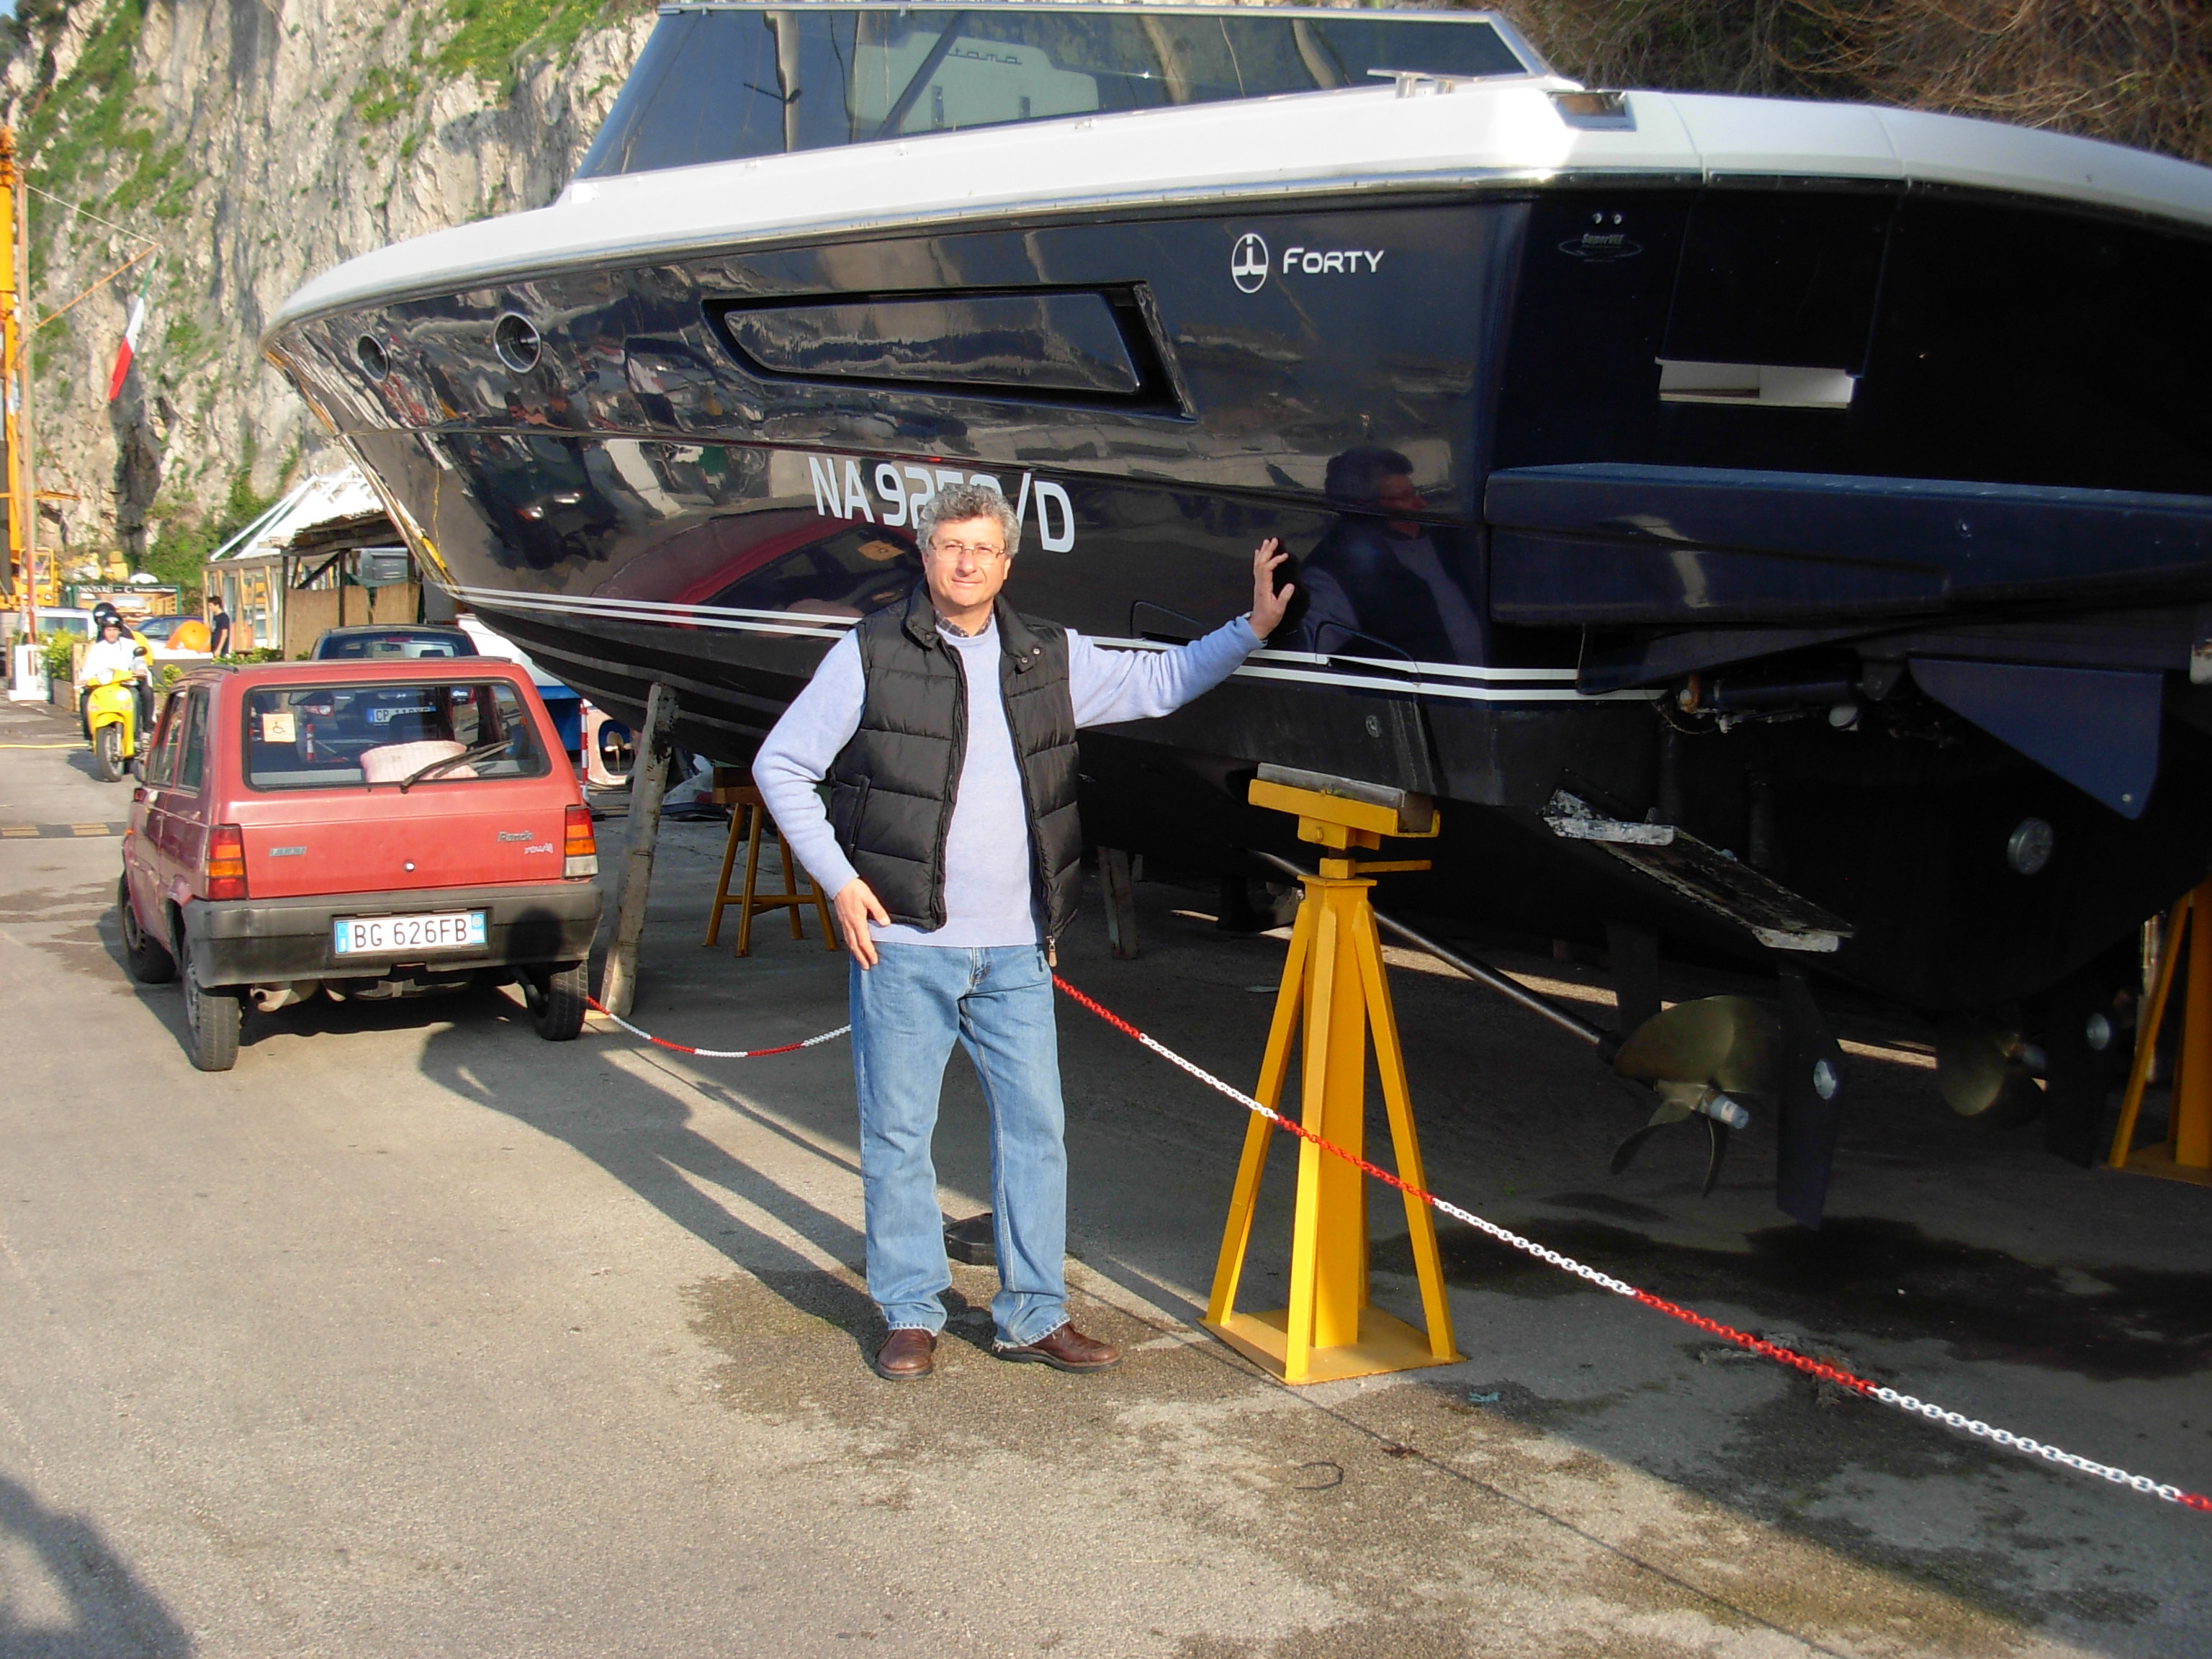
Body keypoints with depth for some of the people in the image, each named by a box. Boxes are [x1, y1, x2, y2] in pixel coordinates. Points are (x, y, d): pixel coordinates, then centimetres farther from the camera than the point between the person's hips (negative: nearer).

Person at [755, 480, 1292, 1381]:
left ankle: (1033, 1314, 18)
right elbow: (780, 765, 2)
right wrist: (839, 880, -6)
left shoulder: (1050, 658, 10)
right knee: (897, 1132, 3)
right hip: (903, 943, -3)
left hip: (1015, 947, 4)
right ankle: (911, 1314, 18)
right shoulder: (870, 655, -2)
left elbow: (1158, 681, 21)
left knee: (1035, 1126, 6)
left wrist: (1251, 628, 9)